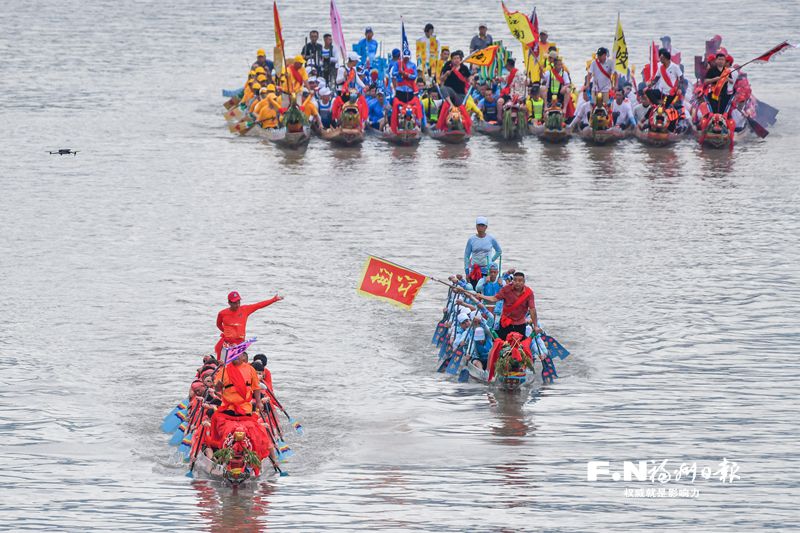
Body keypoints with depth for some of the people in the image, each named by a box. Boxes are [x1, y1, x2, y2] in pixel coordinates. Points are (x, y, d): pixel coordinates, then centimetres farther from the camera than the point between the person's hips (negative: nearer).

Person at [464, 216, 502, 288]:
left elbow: (499, 251, 17)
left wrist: (491, 260, 7)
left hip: (487, 270, -1)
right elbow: (466, 256, 6)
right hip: (474, 271, 1)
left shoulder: (491, 239, 1)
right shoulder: (471, 240, 2)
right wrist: (467, 272, 3)